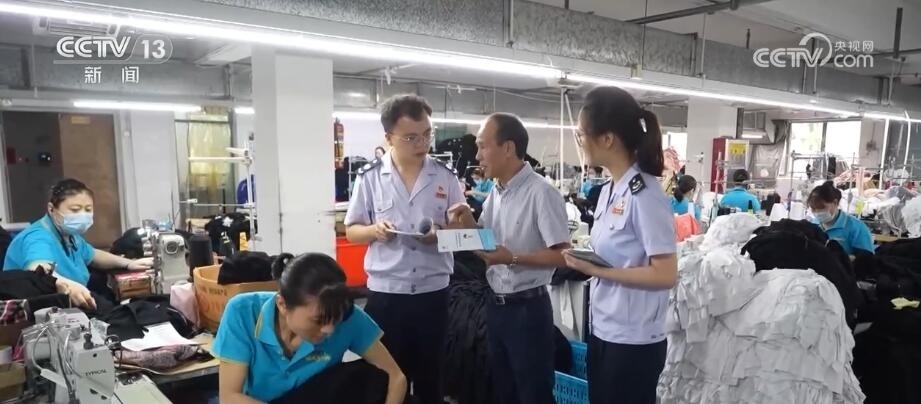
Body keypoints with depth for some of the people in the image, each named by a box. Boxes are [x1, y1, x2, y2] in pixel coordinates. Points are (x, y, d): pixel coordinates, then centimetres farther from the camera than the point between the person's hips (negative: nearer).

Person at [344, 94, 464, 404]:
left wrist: (441, 234, -16)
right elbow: (351, 231, 4)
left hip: (433, 292, 1)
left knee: (430, 375, 14)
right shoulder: (370, 177, -2)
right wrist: (374, 230, -17)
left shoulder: (445, 177, 0)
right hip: (385, 293, 0)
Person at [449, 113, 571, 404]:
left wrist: (513, 258, -26)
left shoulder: (541, 193, -18)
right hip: (496, 306, 8)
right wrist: (470, 226, -4)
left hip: (528, 308, -8)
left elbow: (562, 255, -19)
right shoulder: (495, 193, 7)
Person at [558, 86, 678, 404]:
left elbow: (666, 275, -22)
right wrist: (584, 260, 0)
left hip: (633, 341, -8)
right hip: (603, 332, 8)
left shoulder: (645, 195, -19)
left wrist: (596, 270, -21)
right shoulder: (610, 190, 6)